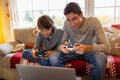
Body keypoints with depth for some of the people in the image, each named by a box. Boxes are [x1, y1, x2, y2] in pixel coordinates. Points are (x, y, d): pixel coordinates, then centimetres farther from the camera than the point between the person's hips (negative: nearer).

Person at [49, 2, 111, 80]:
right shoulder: (66, 24, -14)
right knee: (54, 59, -25)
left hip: (90, 51, -1)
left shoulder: (93, 22, -22)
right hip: (73, 52, 2)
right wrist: (62, 47, -36)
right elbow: (62, 43, -9)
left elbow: (107, 47, -28)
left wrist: (87, 48, -47)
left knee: (101, 58, -36)